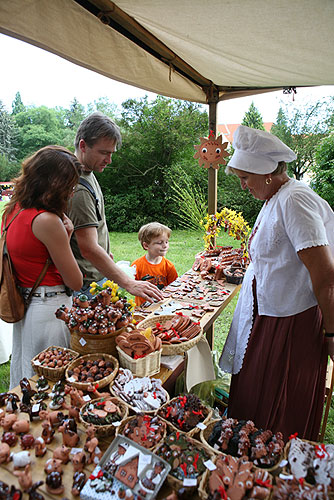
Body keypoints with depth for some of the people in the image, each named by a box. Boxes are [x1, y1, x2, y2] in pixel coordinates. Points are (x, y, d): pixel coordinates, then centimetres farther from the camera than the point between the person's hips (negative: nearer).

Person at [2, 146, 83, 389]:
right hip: (49, 309, -8)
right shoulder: (47, 220, -22)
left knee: (26, 380, 25)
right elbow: (76, 282, -16)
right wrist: (65, 238, -6)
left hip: (23, 307, 9)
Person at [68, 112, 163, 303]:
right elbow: (88, 249, -30)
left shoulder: (87, 173, 7)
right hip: (87, 284, -9)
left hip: (97, 275, 9)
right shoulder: (79, 189, -26)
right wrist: (129, 284, -30)